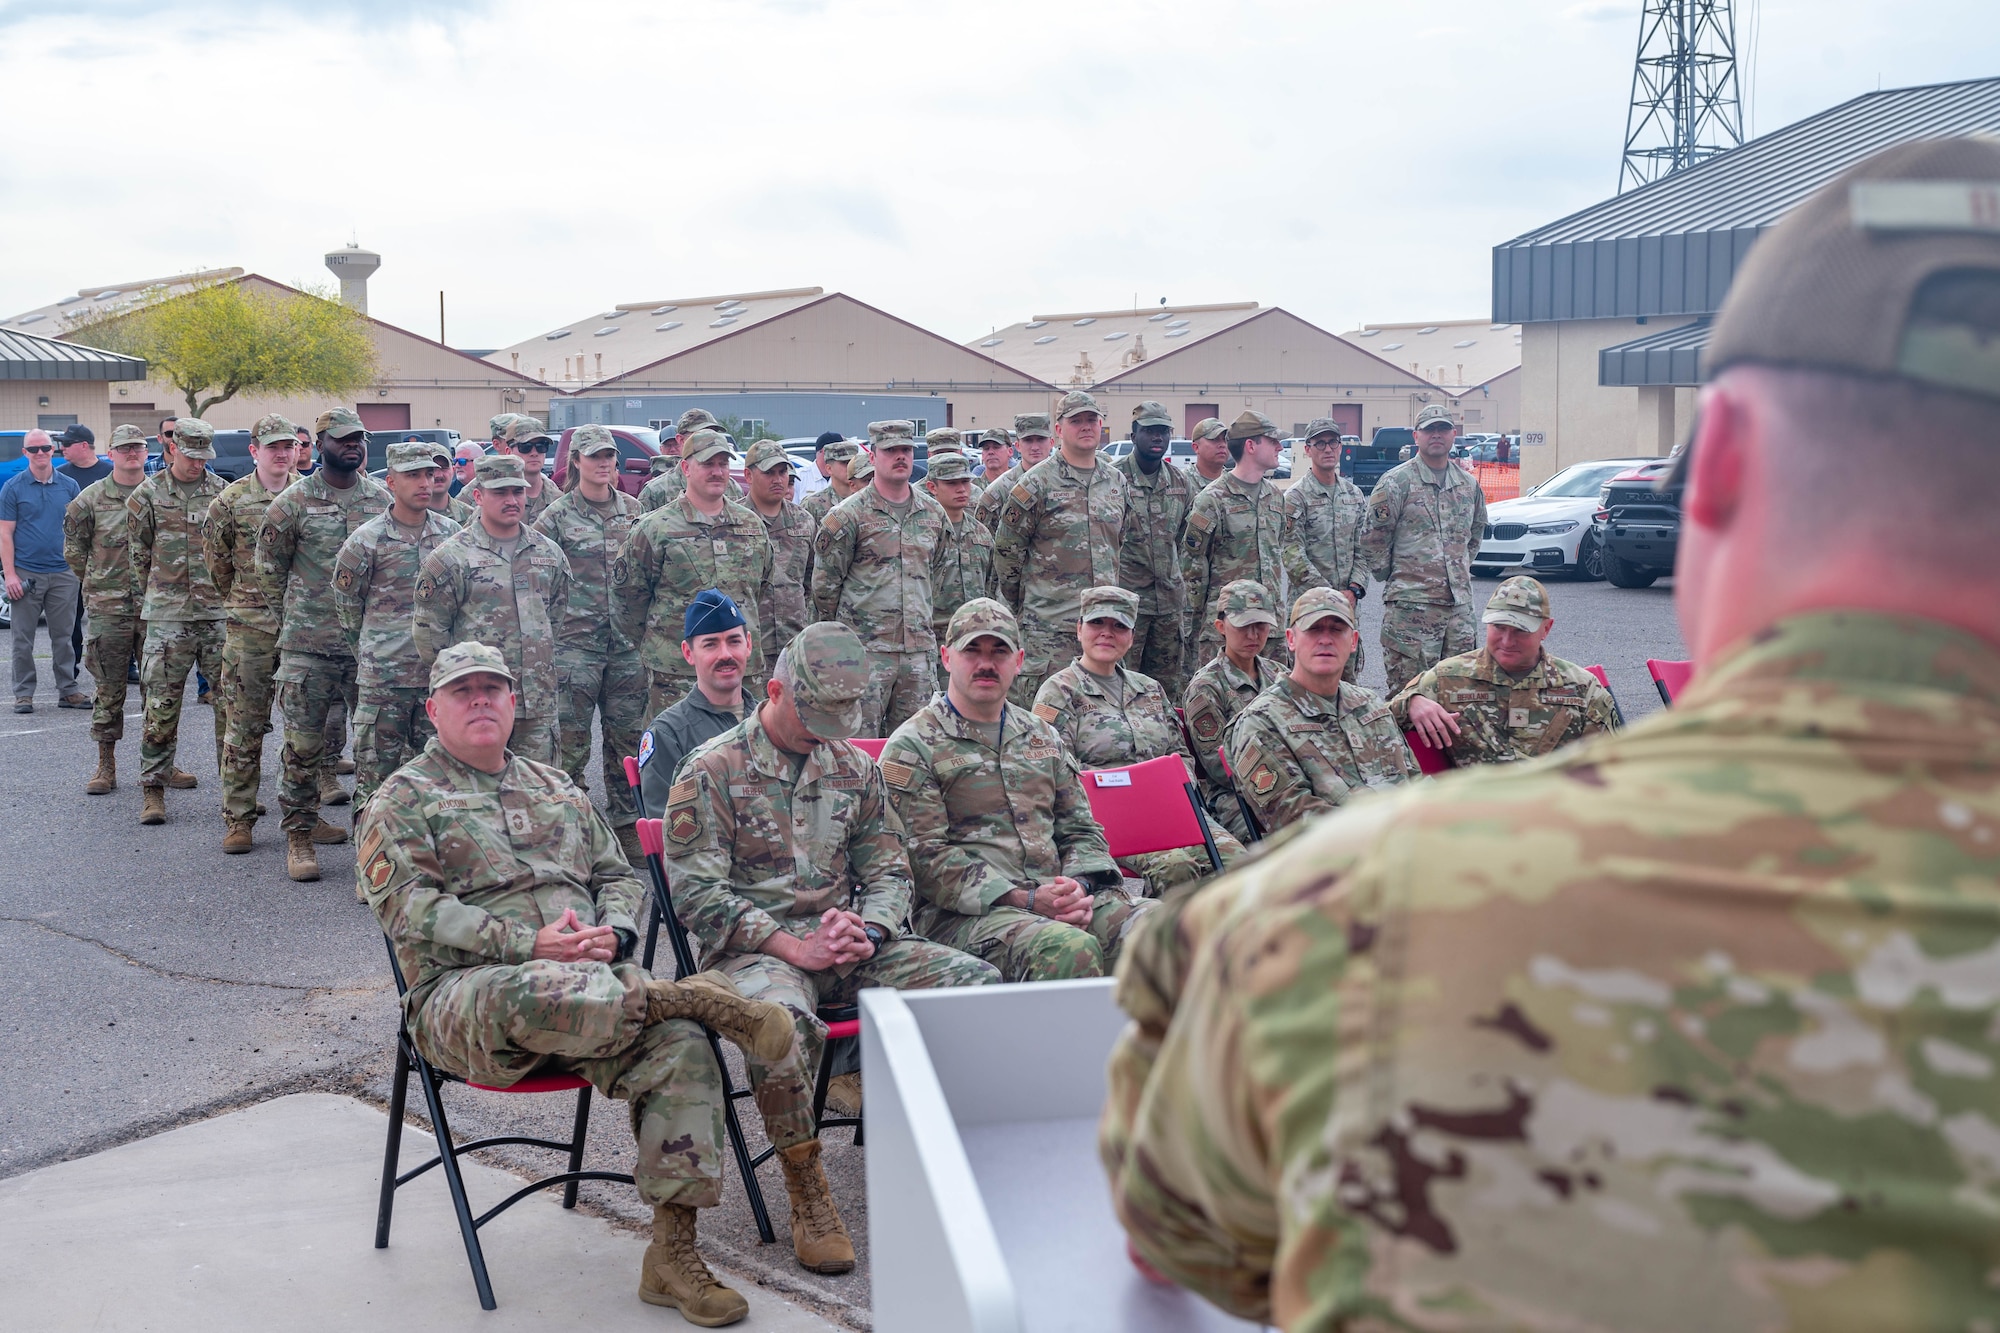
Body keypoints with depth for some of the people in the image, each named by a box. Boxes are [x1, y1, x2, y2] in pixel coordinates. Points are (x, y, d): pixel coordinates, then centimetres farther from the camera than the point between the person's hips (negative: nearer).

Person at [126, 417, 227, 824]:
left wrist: (223, 592, 10)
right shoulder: (148, 495, 4)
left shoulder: (223, 492, 8)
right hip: (168, 618, -2)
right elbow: (138, 554, 10)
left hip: (219, 612, 2)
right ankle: (153, 788, 5)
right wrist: (160, 595, 11)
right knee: (161, 705, -2)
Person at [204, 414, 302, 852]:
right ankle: (238, 819, 8)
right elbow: (216, 558, 8)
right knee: (244, 725, 0)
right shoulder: (231, 500, -2)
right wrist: (245, 600, 13)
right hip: (249, 626, -2)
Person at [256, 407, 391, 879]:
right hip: (308, 645, -3)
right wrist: (296, 614, 8)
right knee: (304, 742, -1)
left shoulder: (382, 498, 7)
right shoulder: (293, 502, -2)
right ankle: (299, 836, 8)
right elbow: (269, 566, 7)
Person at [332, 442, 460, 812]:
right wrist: (370, 653, 9)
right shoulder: (367, 541, -5)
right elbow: (345, 605, 5)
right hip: (382, 680, -4)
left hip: (439, 674, 4)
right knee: (376, 773, 0)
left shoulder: (452, 534, 6)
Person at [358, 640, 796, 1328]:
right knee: (532, 997, -43)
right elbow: (410, 908, -6)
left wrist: (611, 933, -2)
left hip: (592, 979, 5)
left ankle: (672, 1253, -20)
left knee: (681, 1047, -25)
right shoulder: (402, 800, 9)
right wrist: (529, 945, -18)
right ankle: (691, 996, -26)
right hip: (467, 995, -4)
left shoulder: (555, 788, 26)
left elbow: (618, 876, 24)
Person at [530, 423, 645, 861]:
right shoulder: (557, 516, -2)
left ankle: (626, 824, 17)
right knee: (571, 740, -2)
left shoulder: (633, 510, 10)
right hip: (576, 641, -4)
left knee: (628, 737, 7)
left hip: (628, 642, 4)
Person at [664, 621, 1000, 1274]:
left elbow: (889, 871, 15)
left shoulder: (855, 768, 14)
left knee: (976, 981, -17)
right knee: (779, 1019, -41)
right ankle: (806, 1190, -19)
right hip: (754, 948, -5)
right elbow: (697, 893, -9)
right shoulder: (712, 771, -3)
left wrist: (866, 931, -9)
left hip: (847, 946, 5)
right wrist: (793, 947, -17)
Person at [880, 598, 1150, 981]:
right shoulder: (911, 748, 3)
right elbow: (927, 858, -7)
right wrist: (1027, 900, -16)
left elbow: (1081, 829, 23)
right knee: (1071, 949, -37)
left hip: (1060, 900, 6)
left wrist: (1079, 886, -2)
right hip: (963, 914, -5)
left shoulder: (1043, 737, 23)